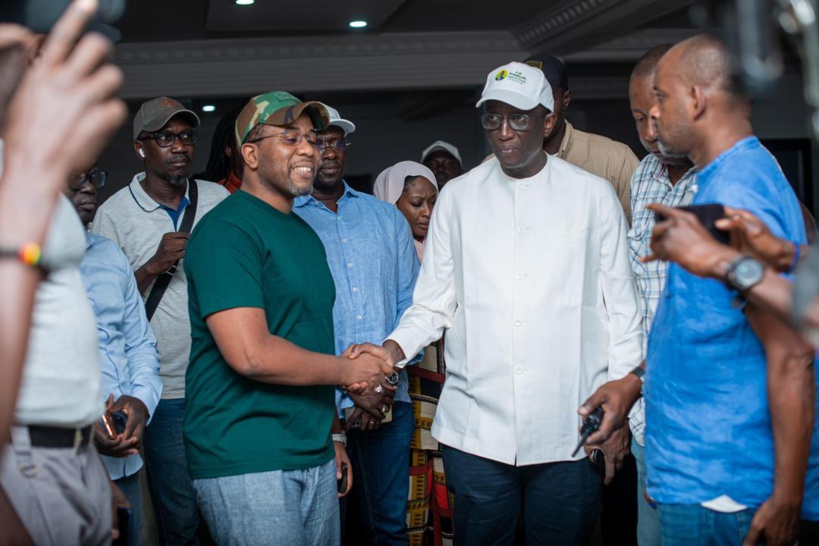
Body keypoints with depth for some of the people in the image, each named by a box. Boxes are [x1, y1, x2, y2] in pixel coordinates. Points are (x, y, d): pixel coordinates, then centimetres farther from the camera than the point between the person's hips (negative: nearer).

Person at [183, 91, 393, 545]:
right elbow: (251, 354, -22)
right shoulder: (227, 231, -13)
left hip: (315, 458, 9)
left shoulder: (306, 233, 16)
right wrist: (350, 371, -10)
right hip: (247, 462, -8)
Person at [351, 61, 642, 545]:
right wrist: (394, 348, -11)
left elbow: (622, 310, 6)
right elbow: (433, 305, 9)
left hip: (569, 433, -1)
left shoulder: (593, 195, 4)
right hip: (475, 431, 1)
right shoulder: (458, 198, 8)